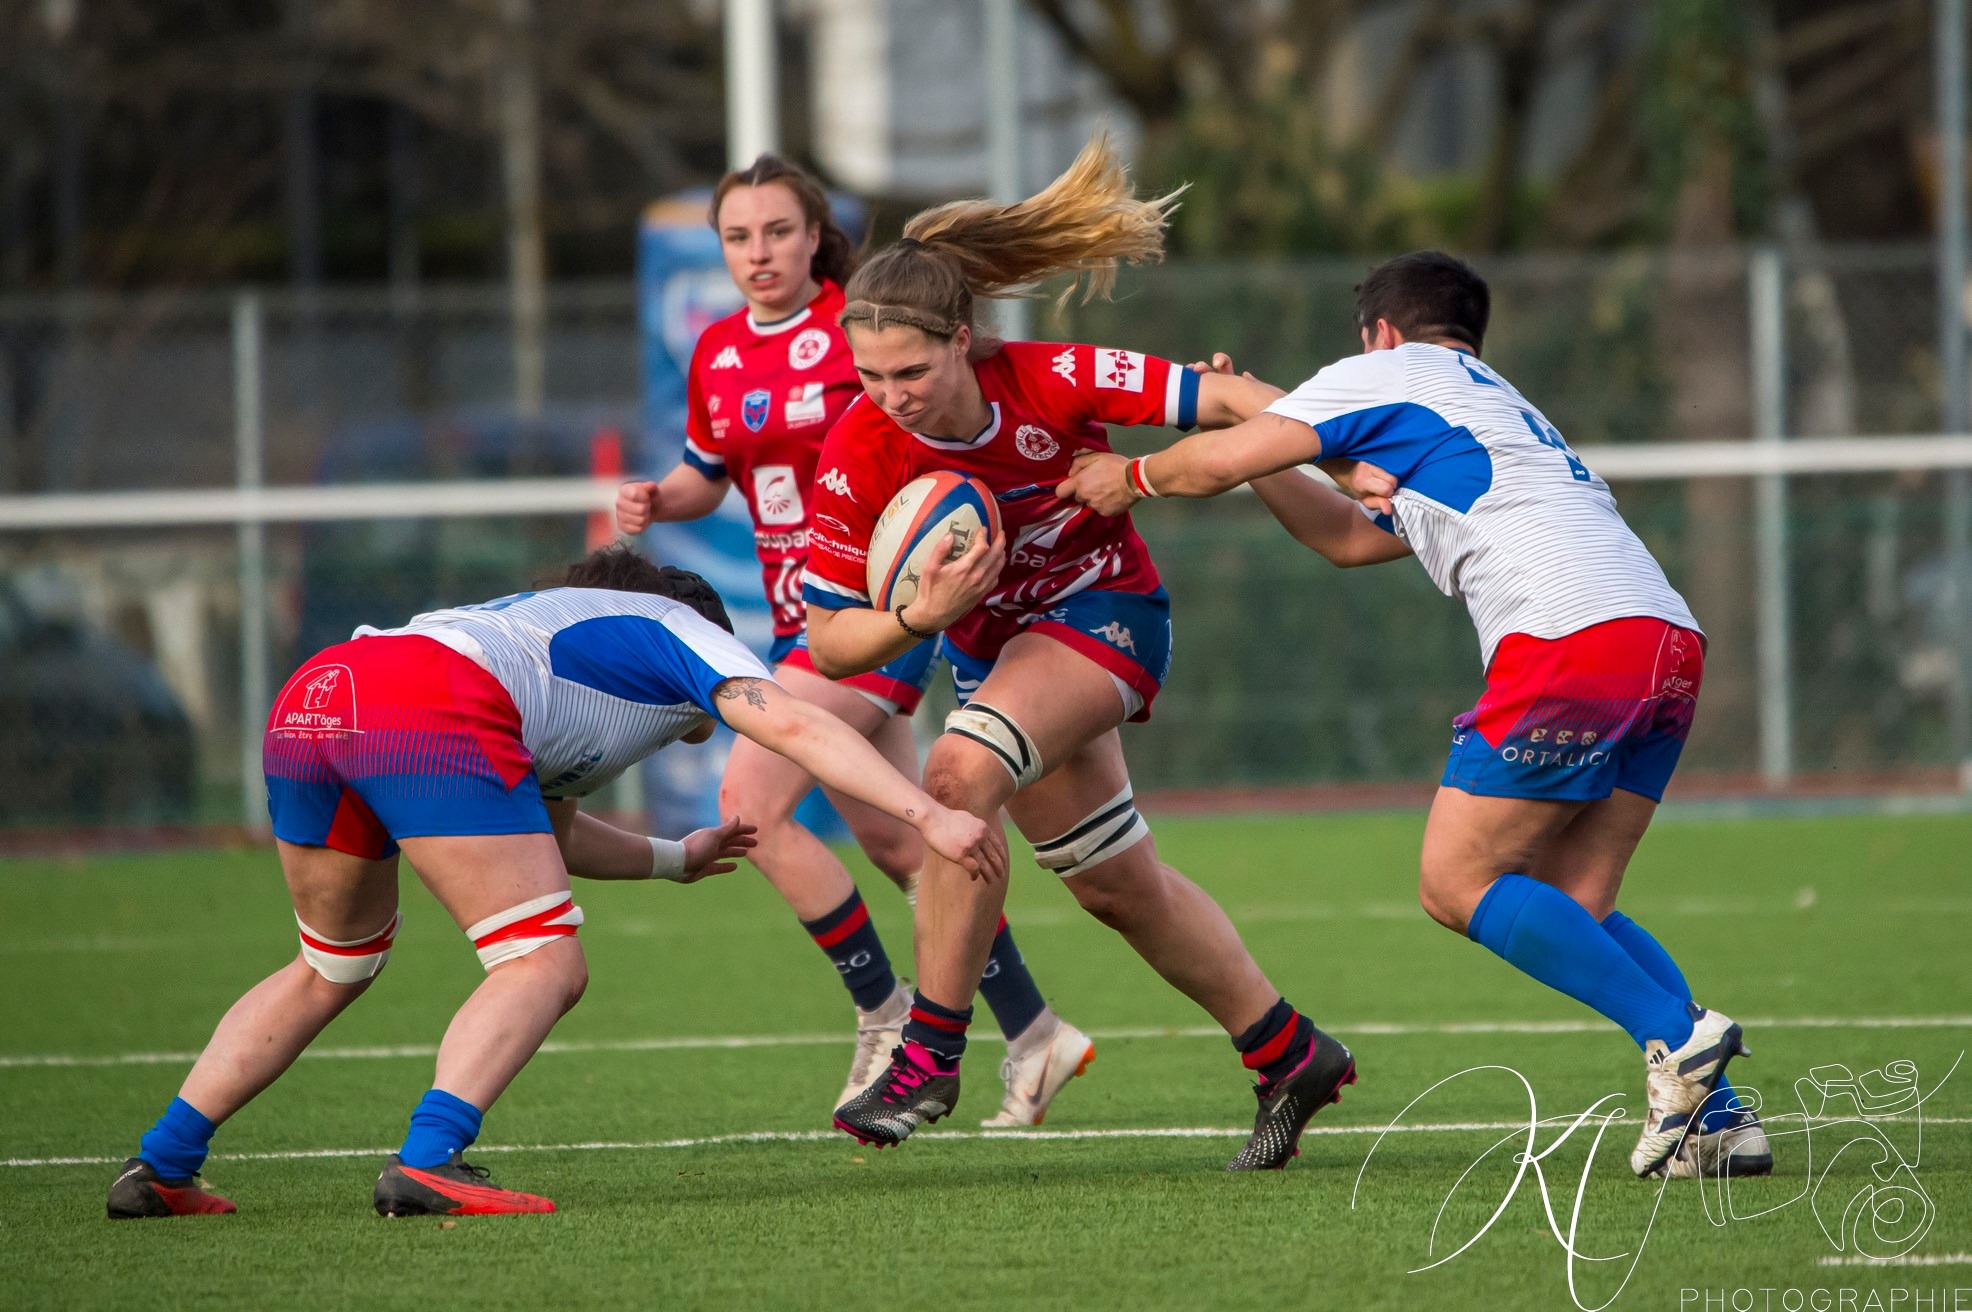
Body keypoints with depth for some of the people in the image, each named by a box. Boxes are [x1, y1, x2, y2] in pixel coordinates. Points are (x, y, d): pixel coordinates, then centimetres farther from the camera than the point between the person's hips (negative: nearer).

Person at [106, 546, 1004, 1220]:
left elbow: (552, 836, 50)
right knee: (544, 965, -1)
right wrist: (930, 815, 5)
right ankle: (427, 1160, -22)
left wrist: (677, 857, 60)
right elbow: (794, 727, 8)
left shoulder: (559, 628, 43)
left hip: (306, 700, 8)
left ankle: (160, 1166, 20)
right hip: (431, 714, -8)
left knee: (332, 971, 26)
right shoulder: (683, 631, 24)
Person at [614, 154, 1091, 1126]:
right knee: (893, 839, 10)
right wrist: (657, 500, 1)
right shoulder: (717, 353, 8)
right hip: (800, 613, 7)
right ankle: (1032, 1034, 21)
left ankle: (885, 1014, -6)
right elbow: (707, 472, 21)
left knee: (751, 799, -18)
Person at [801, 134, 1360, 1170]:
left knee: (961, 773, -30)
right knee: (1119, 888, 14)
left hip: (1105, 611, -5)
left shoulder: (1048, 383, -28)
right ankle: (1290, 1059, 33)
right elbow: (830, 644, -18)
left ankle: (930, 1053, -23)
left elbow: (1222, 401, -20)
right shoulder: (858, 455, -22)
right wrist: (923, 617, -37)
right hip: (992, 647, 5)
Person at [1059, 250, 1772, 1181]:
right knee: (1573, 911, 11)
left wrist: (1131, 478, 27)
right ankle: (1716, 1112, -6)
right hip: (1672, 644, 8)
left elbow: (1221, 462, 7)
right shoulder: (1497, 408, 38)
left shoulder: (1391, 373, 13)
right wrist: (1245, 414, 46)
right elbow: (1353, 538, 44)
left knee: (1456, 885, -1)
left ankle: (1676, 1037, -15)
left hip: (1569, 643, -8)